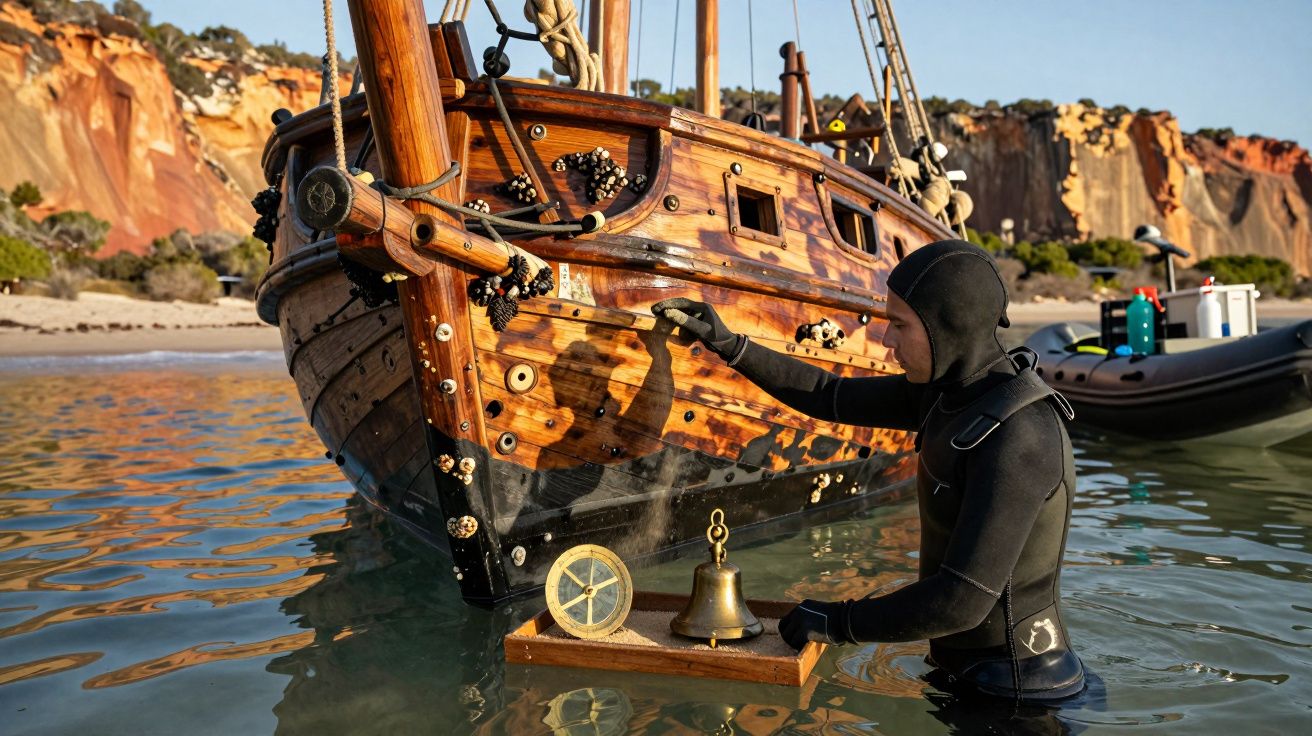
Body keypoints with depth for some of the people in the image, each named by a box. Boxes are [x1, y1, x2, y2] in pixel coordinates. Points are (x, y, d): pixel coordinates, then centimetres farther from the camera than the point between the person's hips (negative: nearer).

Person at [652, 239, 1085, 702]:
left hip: (1016, 687, -8)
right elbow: (833, 398, 6)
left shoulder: (1016, 437, -31)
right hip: (971, 665, 8)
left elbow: (962, 600, -31)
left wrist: (840, 621, -19)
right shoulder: (951, 387, -3)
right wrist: (729, 345, 0)